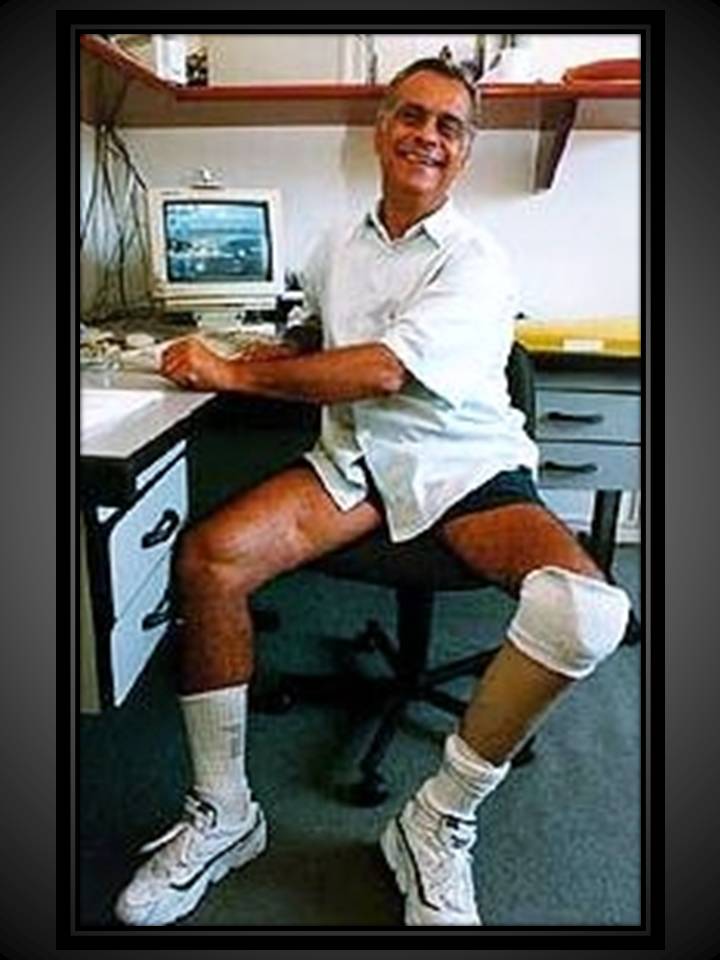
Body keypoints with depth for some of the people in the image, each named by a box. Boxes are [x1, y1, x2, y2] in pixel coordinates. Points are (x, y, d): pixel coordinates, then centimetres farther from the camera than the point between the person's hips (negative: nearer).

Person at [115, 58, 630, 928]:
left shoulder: (477, 263, -6)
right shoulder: (337, 252, 12)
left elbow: (382, 370, -19)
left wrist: (232, 374, -12)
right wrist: (277, 350, 7)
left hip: (466, 466, -3)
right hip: (355, 457, 4)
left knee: (586, 612, -31)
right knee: (206, 556, -21)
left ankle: (438, 823, -9)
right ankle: (222, 814, -3)